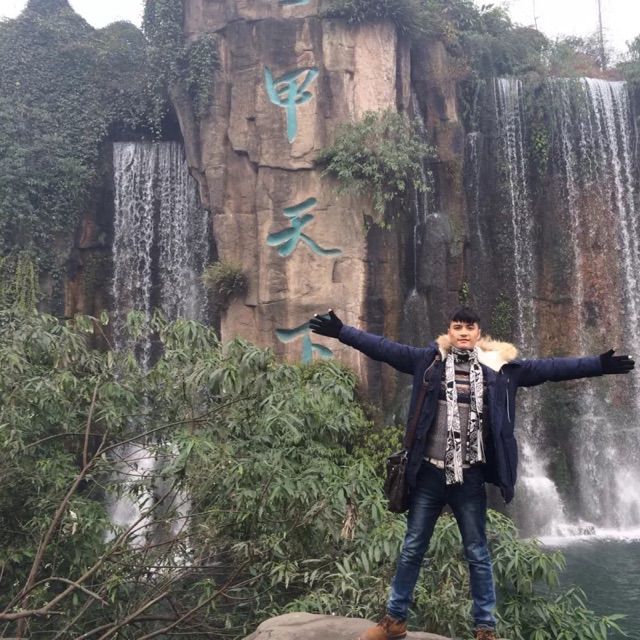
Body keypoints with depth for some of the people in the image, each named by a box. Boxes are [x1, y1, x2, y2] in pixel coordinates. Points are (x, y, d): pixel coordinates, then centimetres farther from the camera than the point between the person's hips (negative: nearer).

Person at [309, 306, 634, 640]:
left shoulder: (499, 367, 1)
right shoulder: (429, 360, 0)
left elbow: (548, 368, 0)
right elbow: (383, 348, -2)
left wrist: (598, 364, -3)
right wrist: (341, 331, -8)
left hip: (470, 477, 0)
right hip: (429, 473, 0)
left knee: (477, 554, 12)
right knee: (411, 549, 12)